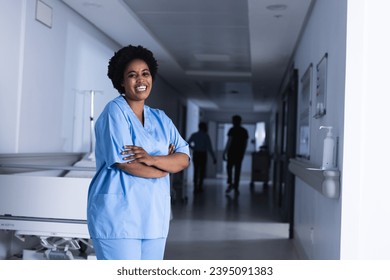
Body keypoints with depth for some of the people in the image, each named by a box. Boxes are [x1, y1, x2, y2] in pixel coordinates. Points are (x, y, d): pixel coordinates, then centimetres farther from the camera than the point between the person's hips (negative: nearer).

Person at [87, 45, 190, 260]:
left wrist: (153, 159, -17)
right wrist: (166, 164, -1)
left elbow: (183, 159, 3)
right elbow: (125, 163, -17)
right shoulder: (115, 111, -6)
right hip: (117, 215, -6)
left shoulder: (160, 118, 14)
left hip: (153, 216, 6)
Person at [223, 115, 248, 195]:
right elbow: (245, 143, 11)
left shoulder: (232, 130, -7)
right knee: (237, 170, 7)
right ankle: (236, 187, 8)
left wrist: (224, 152, -10)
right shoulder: (244, 131, 9)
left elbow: (229, 142, -13)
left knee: (229, 167, 9)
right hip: (240, 153, 4)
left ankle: (230, 183, -9)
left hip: (232, 152, -4)